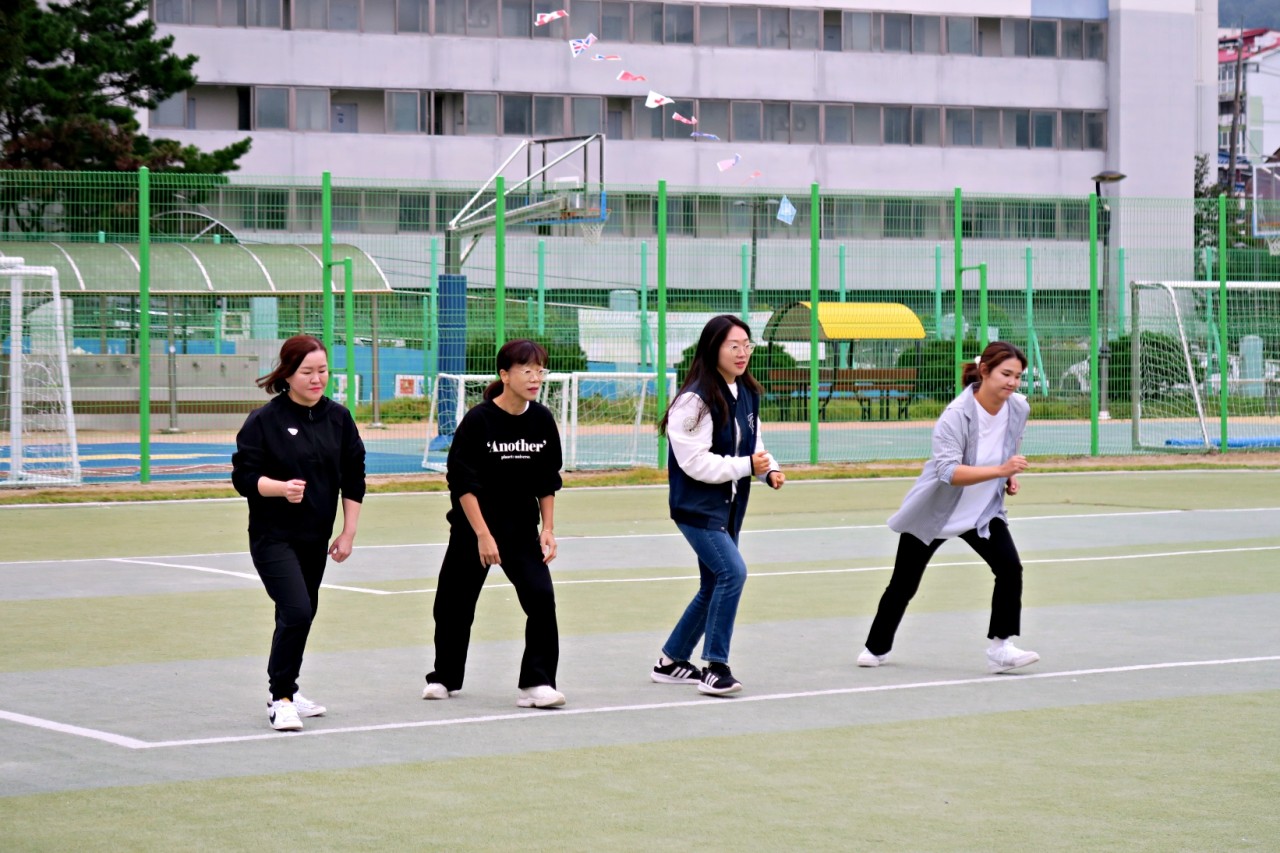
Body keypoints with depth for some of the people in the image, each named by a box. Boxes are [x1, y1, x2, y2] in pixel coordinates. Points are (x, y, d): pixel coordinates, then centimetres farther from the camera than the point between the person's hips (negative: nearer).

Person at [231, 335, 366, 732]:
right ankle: (280, 699, -6)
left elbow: (353, 478, 8)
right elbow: (243, 477, -10)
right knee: (297, 611, -17)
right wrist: (281, 487, -28)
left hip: (315, 538, 5)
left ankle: (286, 691, 31)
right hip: (273, 536, -5)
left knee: (303, 614, 14)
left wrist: (348, 532, 4)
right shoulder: (264, 420, -10)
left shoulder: (338, 418, 3)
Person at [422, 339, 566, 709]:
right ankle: (445, 677, 31)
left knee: (541, 597, -14)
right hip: (473, 526, -3)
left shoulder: (542, 420, -2)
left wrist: (548, 529, -1)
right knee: (456, 602, 9)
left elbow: (547, 482, 7)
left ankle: (537, 684, -10)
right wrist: (483, 535, -18)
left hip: (522, 527, 3)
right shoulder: (478, 421, -15)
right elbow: (463, 484, -15)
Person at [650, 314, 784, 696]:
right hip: (696, 506, -9)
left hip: (729, 506, 9)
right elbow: (696, 462, -22)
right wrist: (746, 466, -24)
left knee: (714, 587, 15)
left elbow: (754, 444, 18)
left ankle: (671, 662, 29)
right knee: (732, 572, -22)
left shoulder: (747, 395, 8)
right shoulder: (695, 401, -18)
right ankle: (715, 666, -15)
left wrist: (770, 469, -3)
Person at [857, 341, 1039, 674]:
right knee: (903, 584, 9)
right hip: (934, 511, -4)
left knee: (1010, 568, -19)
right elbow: (949, 472, -39)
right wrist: (1000, 470, -48)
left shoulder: (1018, 408, -10)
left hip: (983, 511, 4)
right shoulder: (957, 415, -29)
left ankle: (1000, 649, -12)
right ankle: (876, 648, 31)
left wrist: (1010, 478, -1)